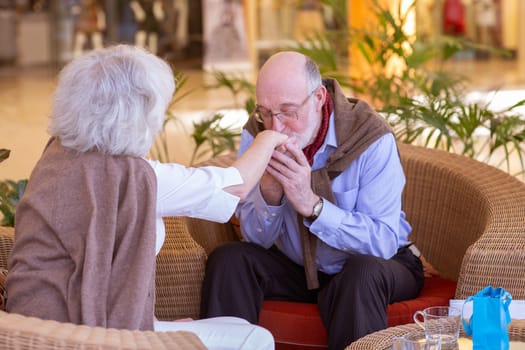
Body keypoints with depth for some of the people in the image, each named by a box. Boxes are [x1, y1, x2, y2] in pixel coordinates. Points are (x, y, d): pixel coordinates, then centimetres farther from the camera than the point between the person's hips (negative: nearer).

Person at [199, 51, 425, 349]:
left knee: (363, 272, -35)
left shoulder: (371, 138, -23)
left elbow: (383, 242, -30)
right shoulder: (257, 134, -11)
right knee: (227, 260, -17)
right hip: (297, 266, 4)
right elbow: (257, 239, -9)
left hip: (379, 265, -3)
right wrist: (269, 191, -31)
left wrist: (312, 204, -41)